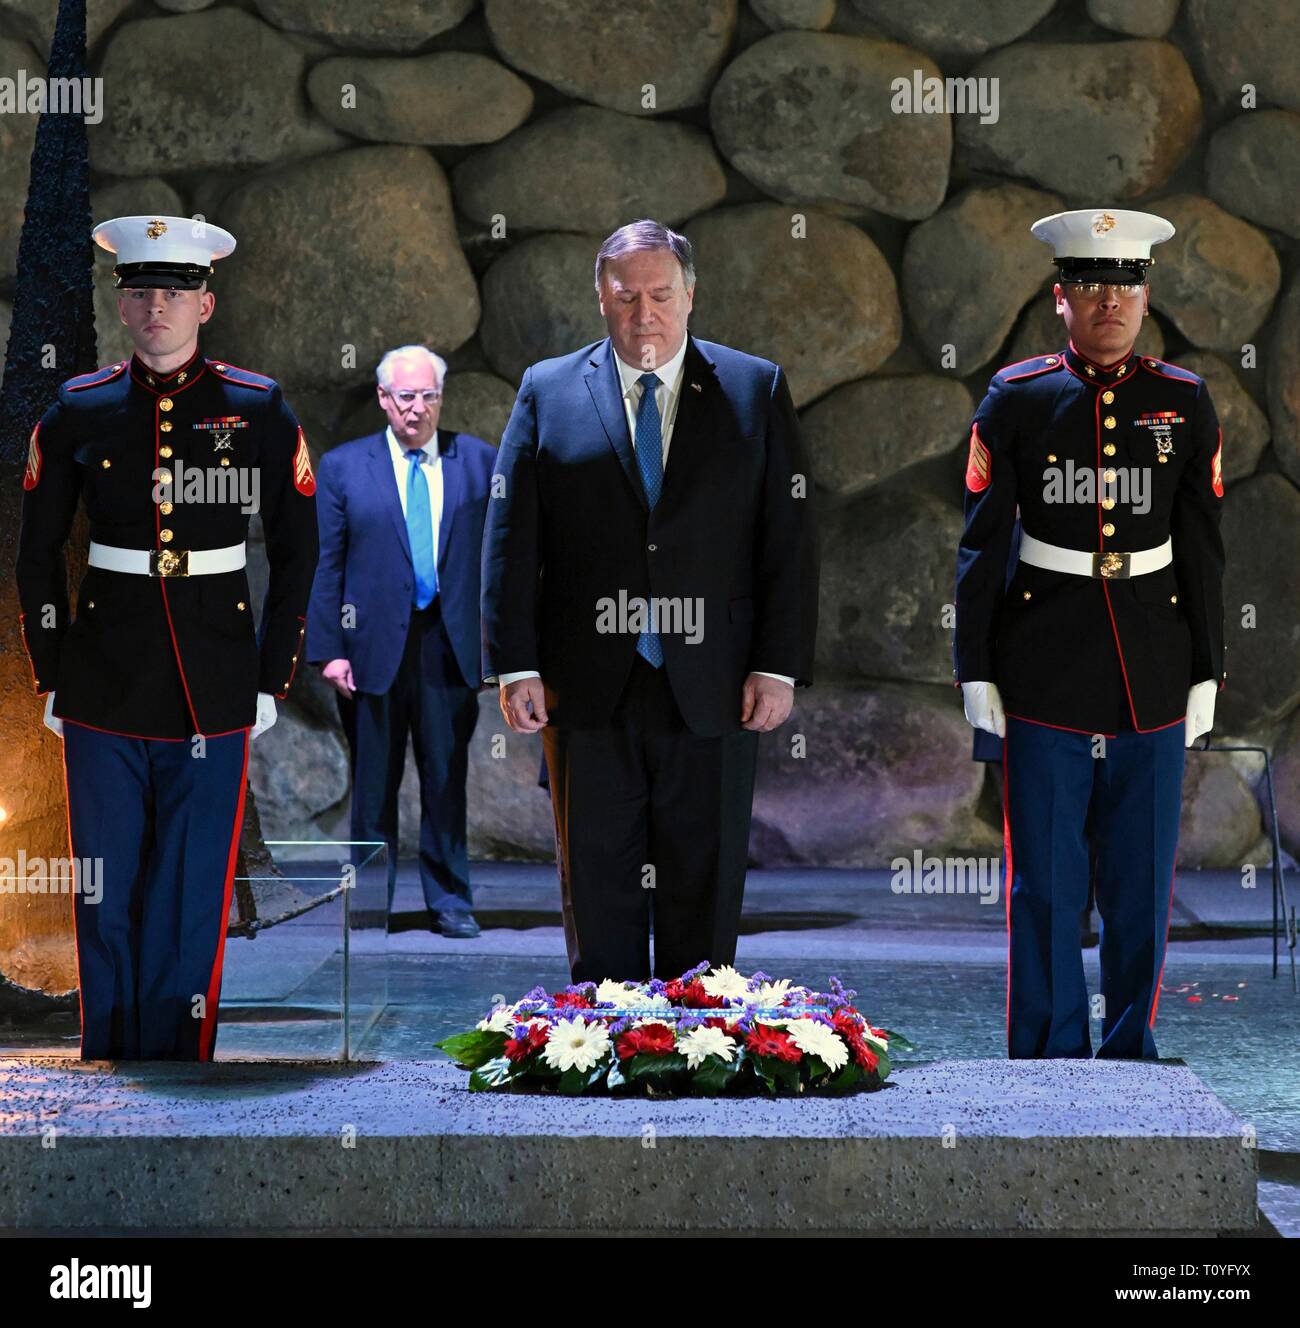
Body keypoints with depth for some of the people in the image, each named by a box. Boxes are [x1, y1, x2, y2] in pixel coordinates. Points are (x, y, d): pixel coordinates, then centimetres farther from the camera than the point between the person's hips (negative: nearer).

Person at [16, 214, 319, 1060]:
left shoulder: (262, 412, 0)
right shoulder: (76, 413, 2)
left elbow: (298, 554, 6)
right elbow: (38, 553, 10)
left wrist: (273, 681, 3)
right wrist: (51, 677, 7)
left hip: (215, 696, -1)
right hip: (104, 691, 1)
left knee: (194, 897, 2)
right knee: (103, 895, 6)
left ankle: (178, 1057, 12)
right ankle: (107, 1056, 17)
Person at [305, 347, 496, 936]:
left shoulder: (479, 461, 7)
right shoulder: (342, 466, 5)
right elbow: (327, 565, 3)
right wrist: (329, 649, -4)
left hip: (450, 645, 0)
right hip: (375, 644, 0)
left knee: (448, 777, 4)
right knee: (374, 781, 6)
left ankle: (449, 898, 12)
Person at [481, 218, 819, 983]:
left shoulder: (756, 390, 6)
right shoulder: (547, 391, 6)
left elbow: (791, 538, 3)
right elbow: (509, 539, 4)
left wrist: (781, 666, -5)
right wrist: (516, 666, -4)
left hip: (712, 691, 0)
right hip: (588, 692, 0)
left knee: (705, 898, 6)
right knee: (599, 893, 6)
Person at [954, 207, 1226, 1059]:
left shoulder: (1185, 404, 5)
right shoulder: (1016, 400, 1)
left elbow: (1204, 551, 8)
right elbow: (981, 544, 2)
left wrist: (1206, 672, 5)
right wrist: (975, 671, -2)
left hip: (1154, 681, 2)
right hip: (1045, 682, -2)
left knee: (1143, 881, 7)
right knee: (1046, 885, 2)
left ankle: (1131, 1051, 19)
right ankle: (1049, 1060, 11)